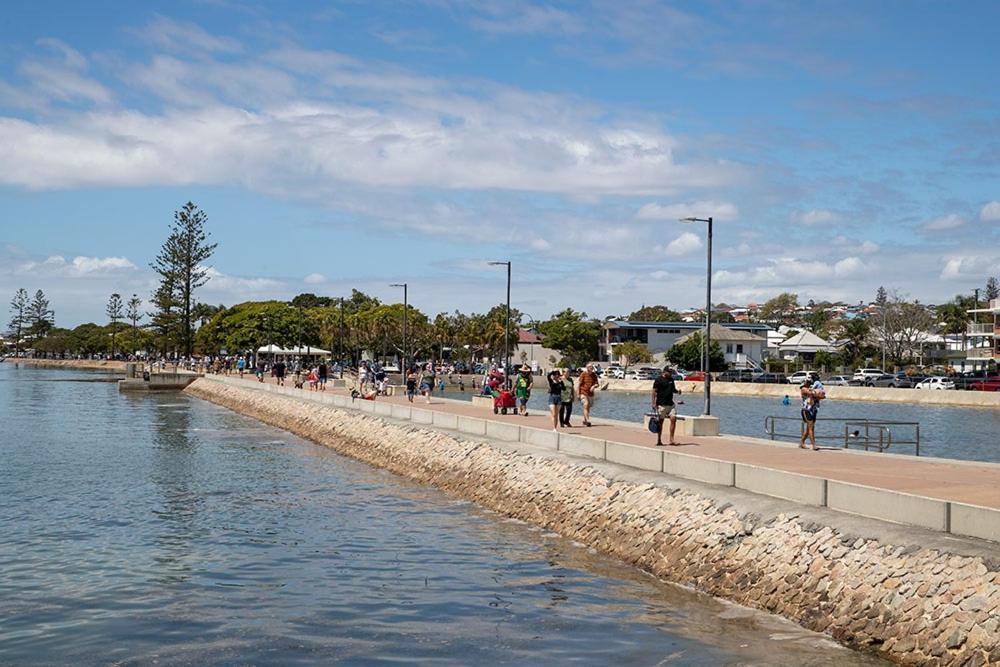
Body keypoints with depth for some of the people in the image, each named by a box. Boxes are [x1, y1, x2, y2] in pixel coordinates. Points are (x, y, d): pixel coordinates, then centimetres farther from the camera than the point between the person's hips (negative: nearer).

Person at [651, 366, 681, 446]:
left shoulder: (671, 380, 14)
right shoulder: (658, 380, -6)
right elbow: (654, 392, -7)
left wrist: (677, 391, 3)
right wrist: (654, 403, -13)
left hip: (671, 404, 6)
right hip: (661, 404, -6)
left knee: (673, 419, -6)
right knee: (660, 421, 1)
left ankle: (671, 439, -2)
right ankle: (659, 440, 9)